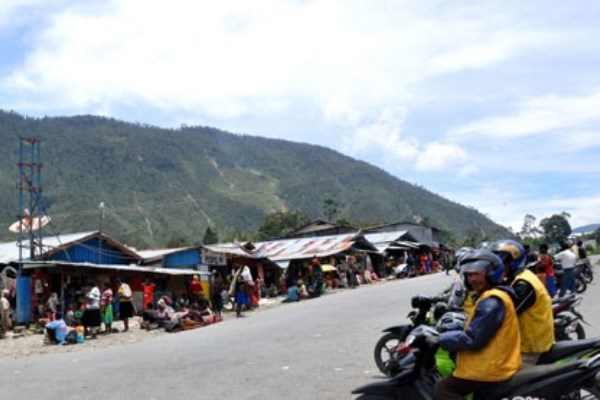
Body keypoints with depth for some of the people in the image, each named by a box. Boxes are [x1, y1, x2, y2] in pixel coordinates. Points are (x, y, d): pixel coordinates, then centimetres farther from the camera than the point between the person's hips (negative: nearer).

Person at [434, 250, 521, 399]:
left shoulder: (492, 301, -19)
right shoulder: (494, 296, 14)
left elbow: (472, 339, -23)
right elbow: (474, 328, 20)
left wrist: (438, 338, -14)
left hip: (491, 368, -11)